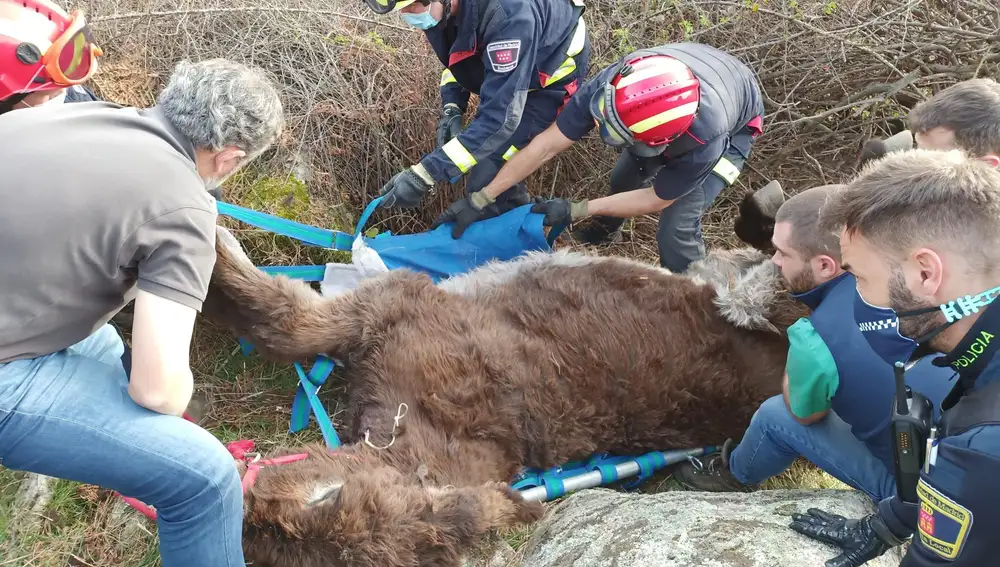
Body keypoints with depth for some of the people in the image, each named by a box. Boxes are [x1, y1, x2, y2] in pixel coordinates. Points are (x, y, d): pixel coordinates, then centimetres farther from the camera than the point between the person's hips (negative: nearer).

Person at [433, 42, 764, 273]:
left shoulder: (706, 140, -47)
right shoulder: (610, 85, -38)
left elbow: (657, 199, -28)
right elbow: (547, 146, -28)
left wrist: (575, 211, -24)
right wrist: (479, 200, -27)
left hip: (733, 130, -4)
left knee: (676, 226, -16)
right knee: (623, 179, 18)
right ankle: (605, 231, 53)